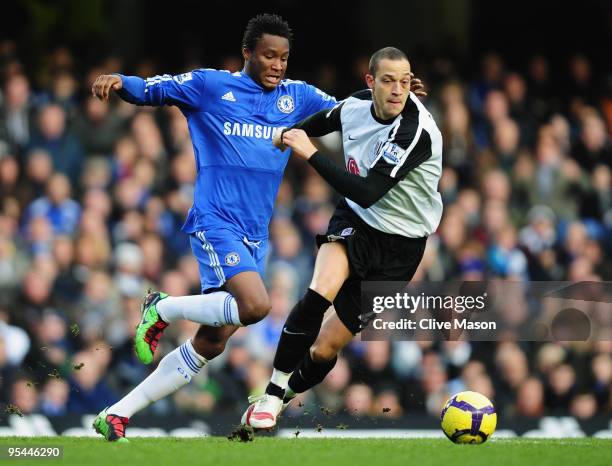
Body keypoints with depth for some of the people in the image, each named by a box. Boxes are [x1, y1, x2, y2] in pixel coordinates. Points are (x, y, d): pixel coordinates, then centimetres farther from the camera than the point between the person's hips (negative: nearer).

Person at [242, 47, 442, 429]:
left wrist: (311, 154, -29)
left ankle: (285, 397, 27)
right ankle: (271, 396, -19)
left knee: (325, 348, -2)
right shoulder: (356, 104, -8)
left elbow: (367, 193, -33)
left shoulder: (416, 131, -27)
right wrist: (291, 134, 33)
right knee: (320, 293, -29)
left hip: (399, 245, -3)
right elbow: (326, 119, 19)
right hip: (355, 220, 3)